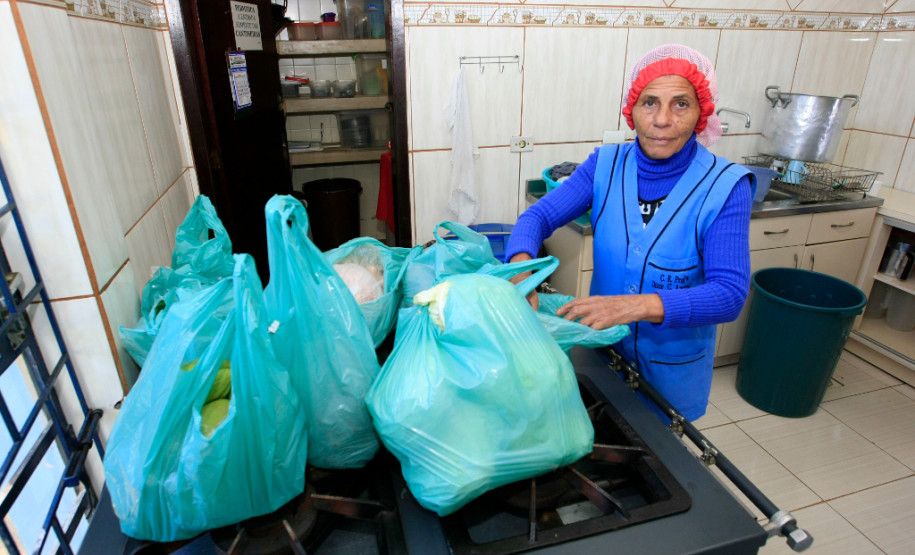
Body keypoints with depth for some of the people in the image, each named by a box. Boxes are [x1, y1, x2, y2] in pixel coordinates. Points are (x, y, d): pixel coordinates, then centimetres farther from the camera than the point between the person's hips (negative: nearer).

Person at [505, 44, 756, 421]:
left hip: (674, 363, -2)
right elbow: (539, 216, -14)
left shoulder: (725, 187, -18)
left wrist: (637, 306, -40)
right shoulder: (606, 165, -10)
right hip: (602, 346, 2)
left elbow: (729, 294, -24)